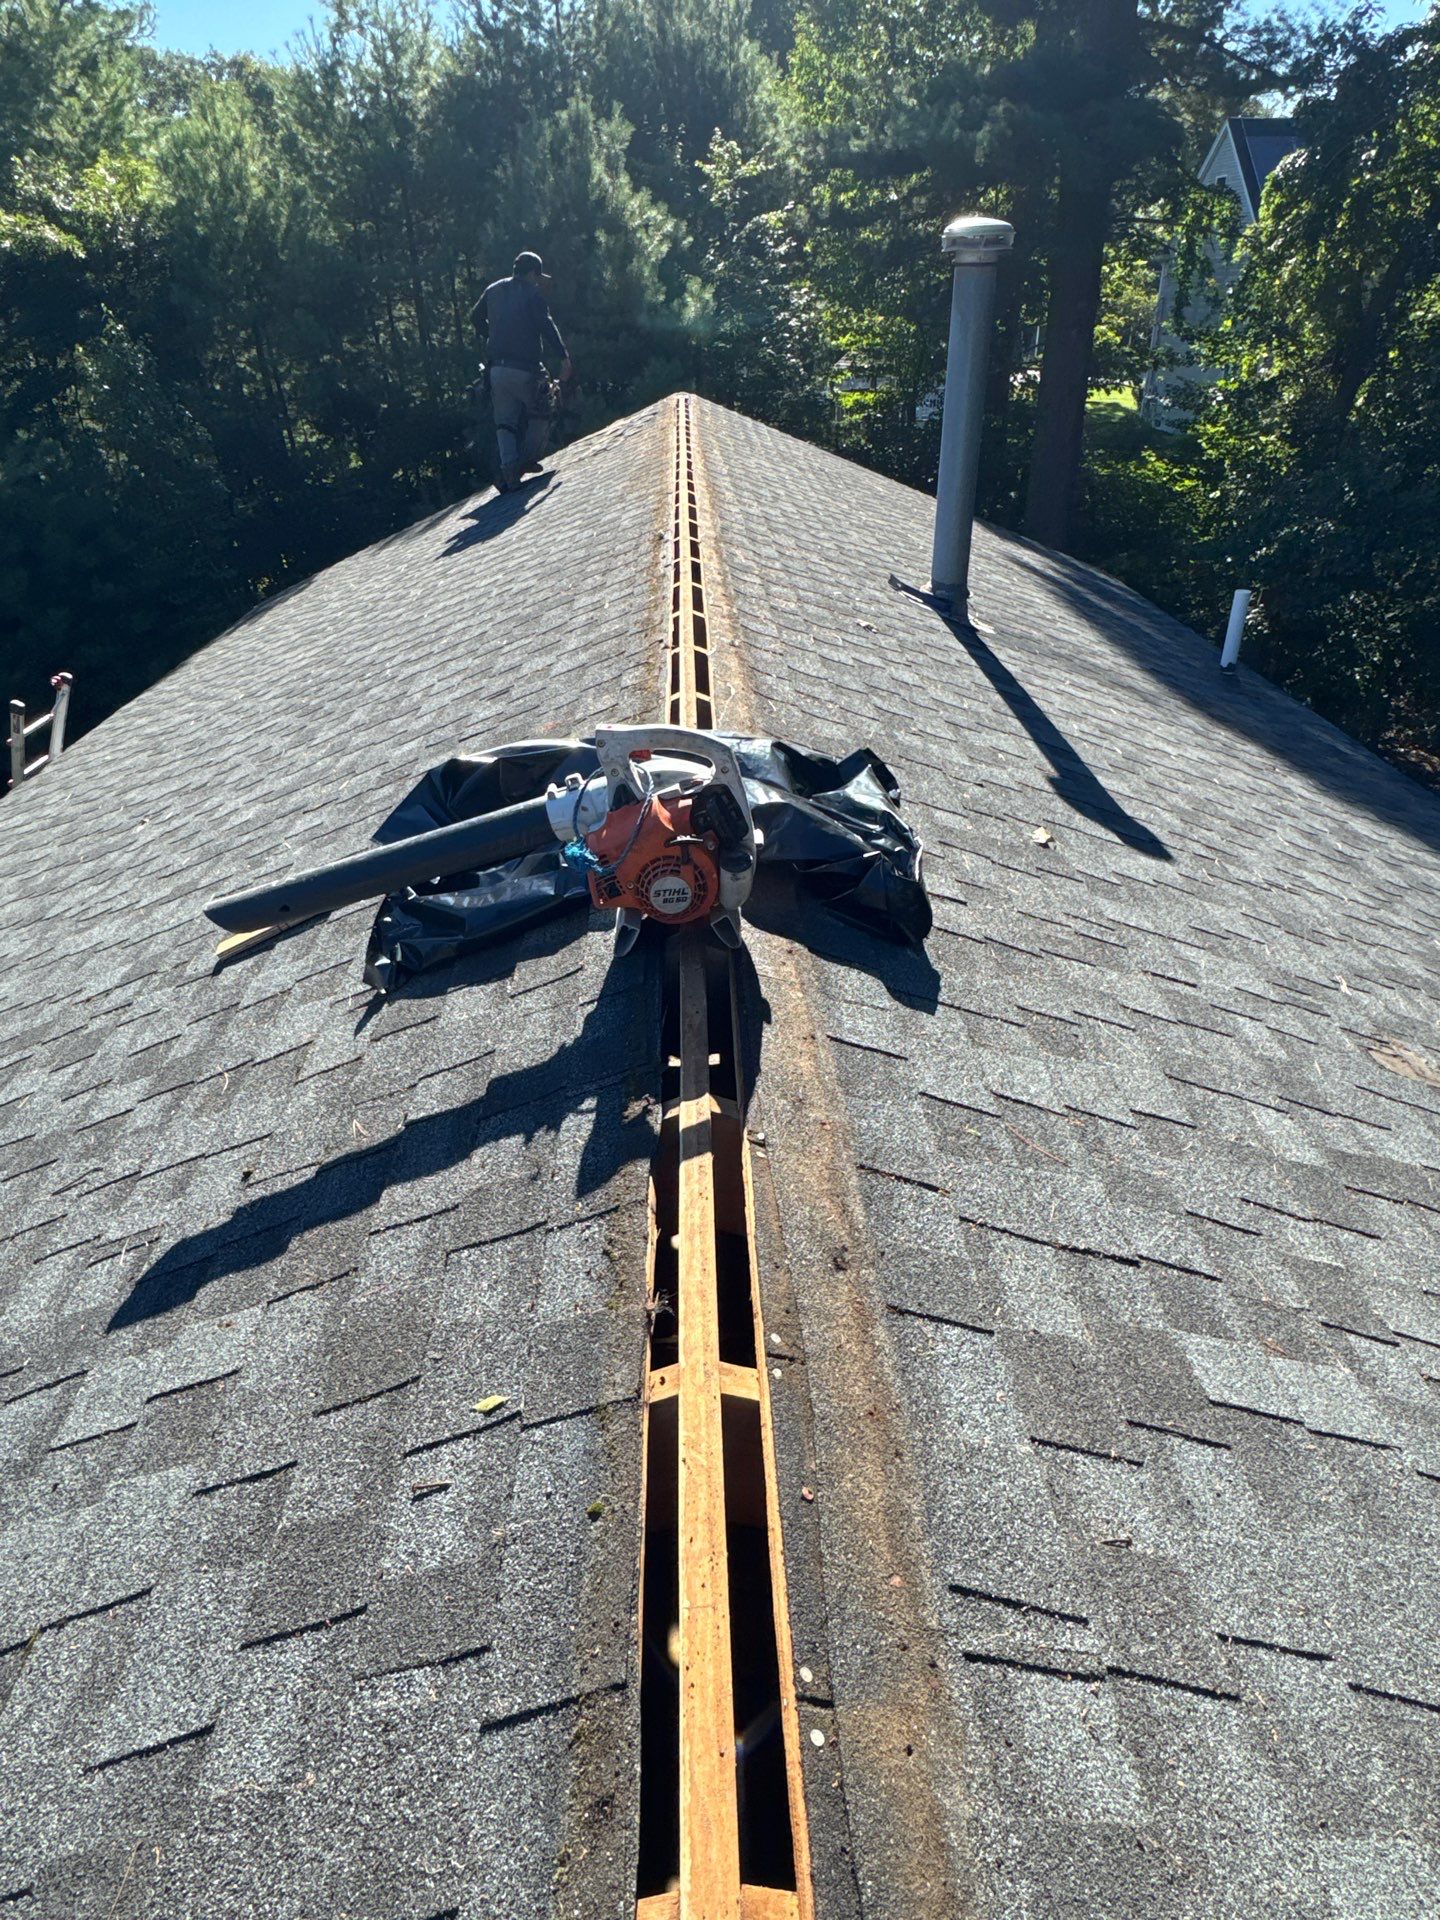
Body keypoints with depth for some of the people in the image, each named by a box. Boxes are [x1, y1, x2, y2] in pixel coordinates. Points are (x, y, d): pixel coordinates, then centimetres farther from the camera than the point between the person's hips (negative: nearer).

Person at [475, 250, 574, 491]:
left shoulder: (493, 290, 15)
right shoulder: (533, 293, -3)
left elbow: (477, 317, 28)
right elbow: (547, 325, -15)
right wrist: (564, 357, -18)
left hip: (497, 369, 5)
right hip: (525, 368, -5)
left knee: (505, 421, 9)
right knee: (540, 415, 14)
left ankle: (509, 467, -8)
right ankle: (528, 459, 4)